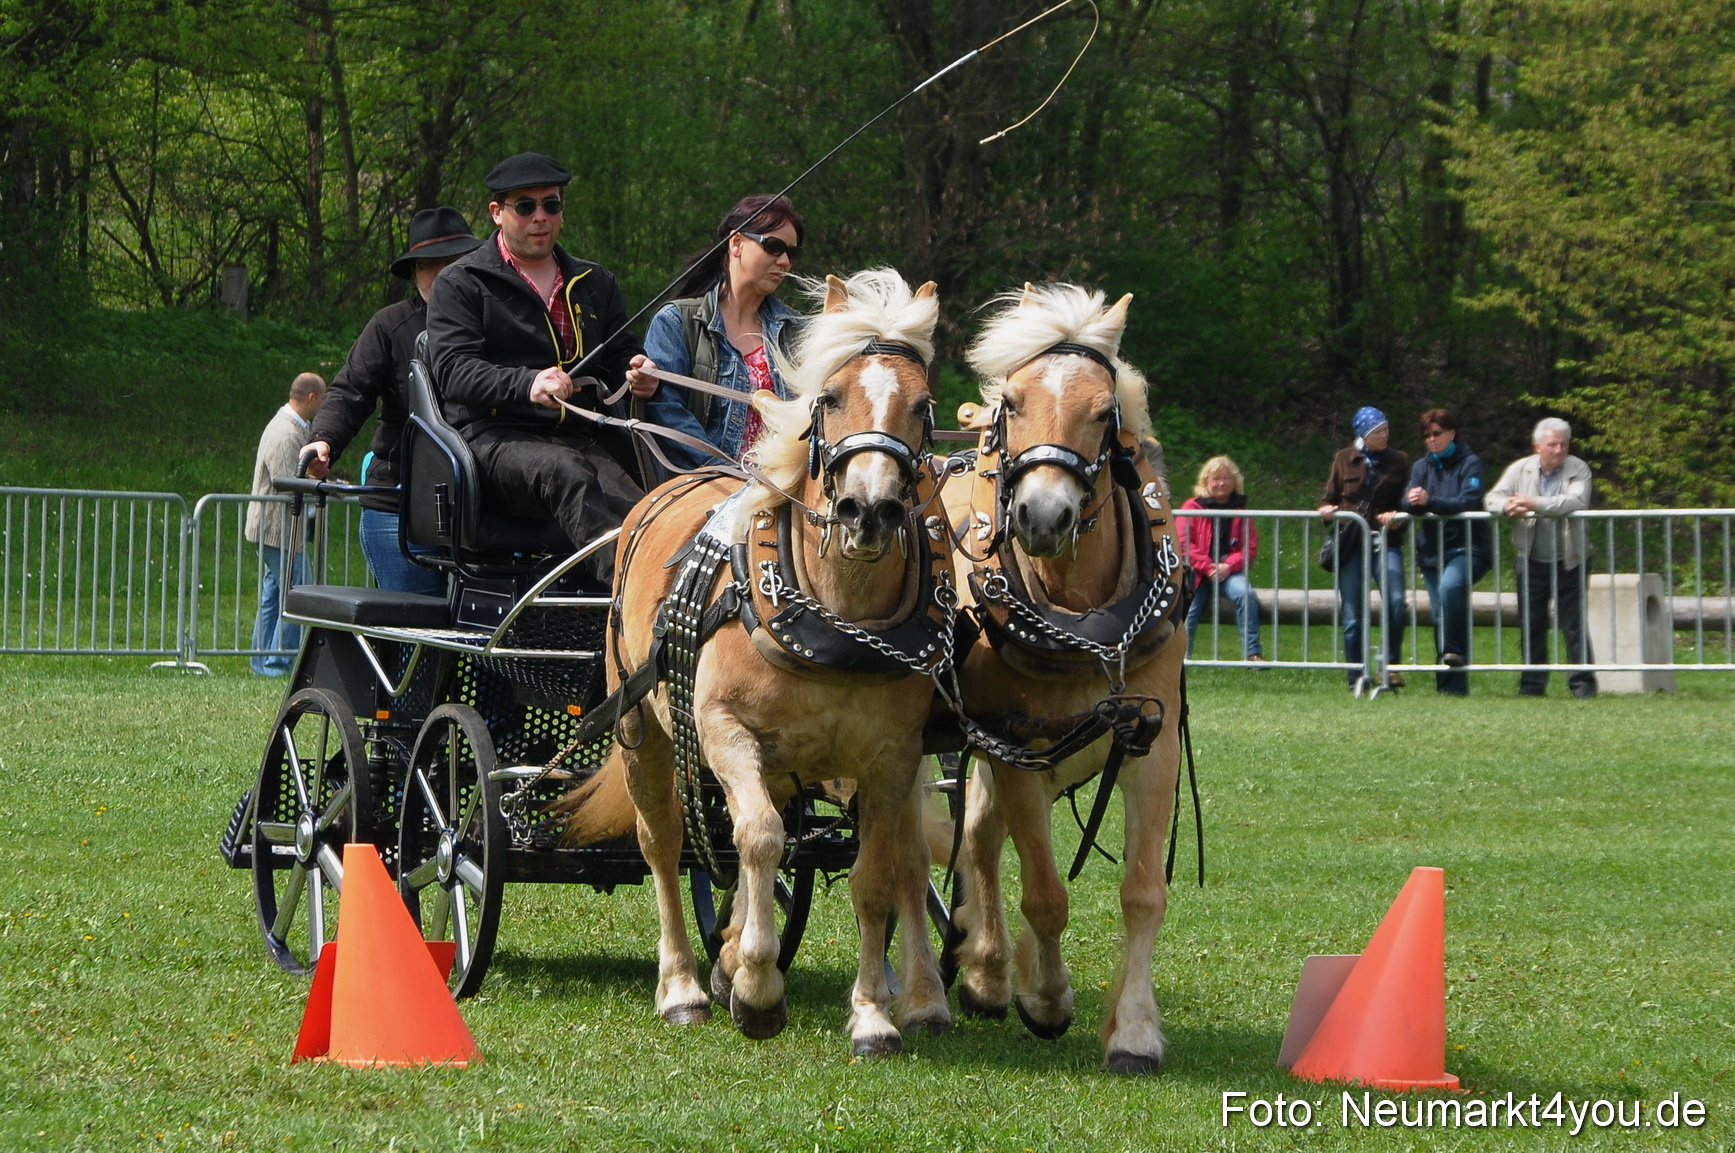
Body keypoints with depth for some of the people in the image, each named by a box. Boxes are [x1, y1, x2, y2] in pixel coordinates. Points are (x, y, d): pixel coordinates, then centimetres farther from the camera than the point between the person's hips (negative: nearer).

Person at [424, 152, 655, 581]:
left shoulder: (595, 284, 27)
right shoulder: (460, 284, 10)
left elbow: (620, 356, 25)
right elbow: (453, 369, -4)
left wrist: (636, 375, -3)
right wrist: (525, 385, -24)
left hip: (583, 437, 5)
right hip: (493, 439, -5)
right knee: (568, 476, -40)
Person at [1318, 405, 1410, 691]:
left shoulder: (1398, 462, 8)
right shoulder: (1344, 460, 8)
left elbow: (1405, 504, 9)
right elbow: (1331, 498, 16)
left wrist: (1395, 516, -12)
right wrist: (1328, 510, -6)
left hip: (1385, 542, -1)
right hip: (1351, 544, 1)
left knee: (1395, 601, -21)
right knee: (1353, 615, 0)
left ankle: (1390, 667, -8)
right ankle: (1356, 679, 7)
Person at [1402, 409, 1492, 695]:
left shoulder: (1469, 463, -2)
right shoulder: (1422, 467, 13)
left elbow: (1470, 501, -16)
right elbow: (1409, 504, 0)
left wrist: (1429, 502, -27)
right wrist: (1413, 502, -24)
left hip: (1467, 549, -5)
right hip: (1432, 551, 5)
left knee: (1450, 586, -34)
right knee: (1440, 618, 3)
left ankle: (1454, 650, -25)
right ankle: (1450, 685, 7)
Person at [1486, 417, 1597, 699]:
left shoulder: (1578, 470, -4)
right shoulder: (1520, 470, 4)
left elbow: (1576, 501, -22)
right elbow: (1493, 500, -2)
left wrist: (1534, 504, -26)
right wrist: (1509, 507, -27)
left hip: (1569, 562, -3)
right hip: (1531, 562, 3)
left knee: (1573, 624, -2)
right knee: (1531, 625, 7)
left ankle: (1583, 683, 2)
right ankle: (1532, 683, 15)